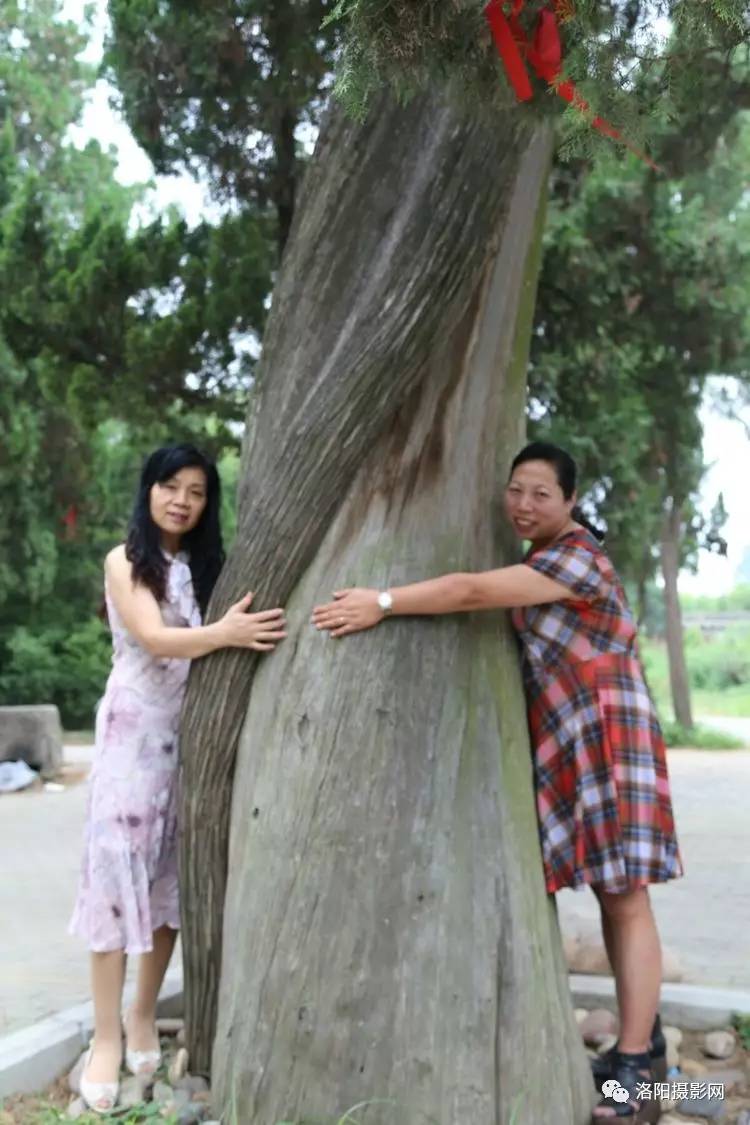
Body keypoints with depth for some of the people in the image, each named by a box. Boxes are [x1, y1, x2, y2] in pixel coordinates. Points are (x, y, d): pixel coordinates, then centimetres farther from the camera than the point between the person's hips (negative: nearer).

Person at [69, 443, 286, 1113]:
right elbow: (155, 640, -19)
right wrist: (224, 634, -36)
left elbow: (229, 639, 2)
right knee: (119, 865, -5)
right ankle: (107, 1036, 3)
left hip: (194, 732, 4)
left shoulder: (209, 566, 9)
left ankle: (145, 1015, 22)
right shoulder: (125, 561, -4)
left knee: (175, 872, 8)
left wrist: (247, 631, -20)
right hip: (135, 730, -4)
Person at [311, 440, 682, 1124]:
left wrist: (382, 603, -25)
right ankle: (643, 1037, 23)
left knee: (624, 898, -6)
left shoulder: (576, 556, -16)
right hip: (563, 743, 9)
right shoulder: (536, 558, 15)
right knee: (609, 896, 12)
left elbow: (473, 592, -26)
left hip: (607, 737, -8)